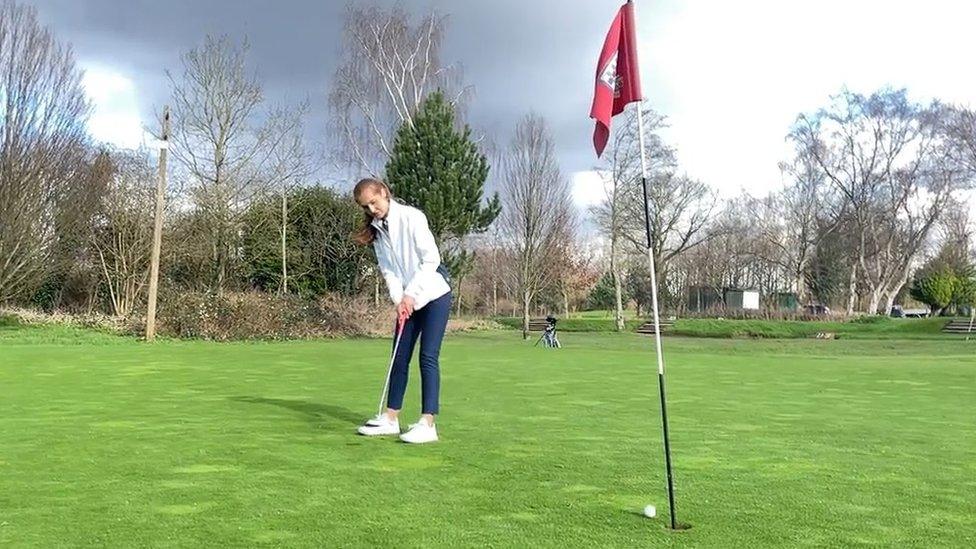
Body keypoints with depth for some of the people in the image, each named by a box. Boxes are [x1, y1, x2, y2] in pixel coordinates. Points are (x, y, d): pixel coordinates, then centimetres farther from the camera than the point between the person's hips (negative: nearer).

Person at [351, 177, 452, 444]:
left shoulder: (411, 217, -12)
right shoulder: (376, 231, 6)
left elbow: (431, 259, -16)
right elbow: (388, 271, 4)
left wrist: (410, 294, -17)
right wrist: (399, 300, -11)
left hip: (434, 294, -6)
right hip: (407, 300, 6)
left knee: (428, 357, -10)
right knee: (400, 357, 7)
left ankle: (428, 424, -8)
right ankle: (391, 418, 15)